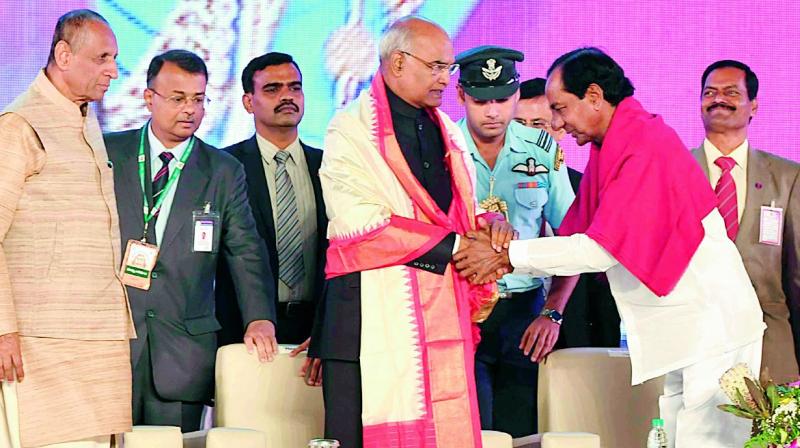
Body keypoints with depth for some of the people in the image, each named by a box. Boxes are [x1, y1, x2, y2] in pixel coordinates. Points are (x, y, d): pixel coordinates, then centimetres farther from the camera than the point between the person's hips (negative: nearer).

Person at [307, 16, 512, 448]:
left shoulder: (445, 131, 18)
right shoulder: (351, 130, -4)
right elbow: (363, 225, -15)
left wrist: (490, 224, -3)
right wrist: (453, 246, -11)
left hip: (443, 312, 6)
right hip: (373, 316, -6)